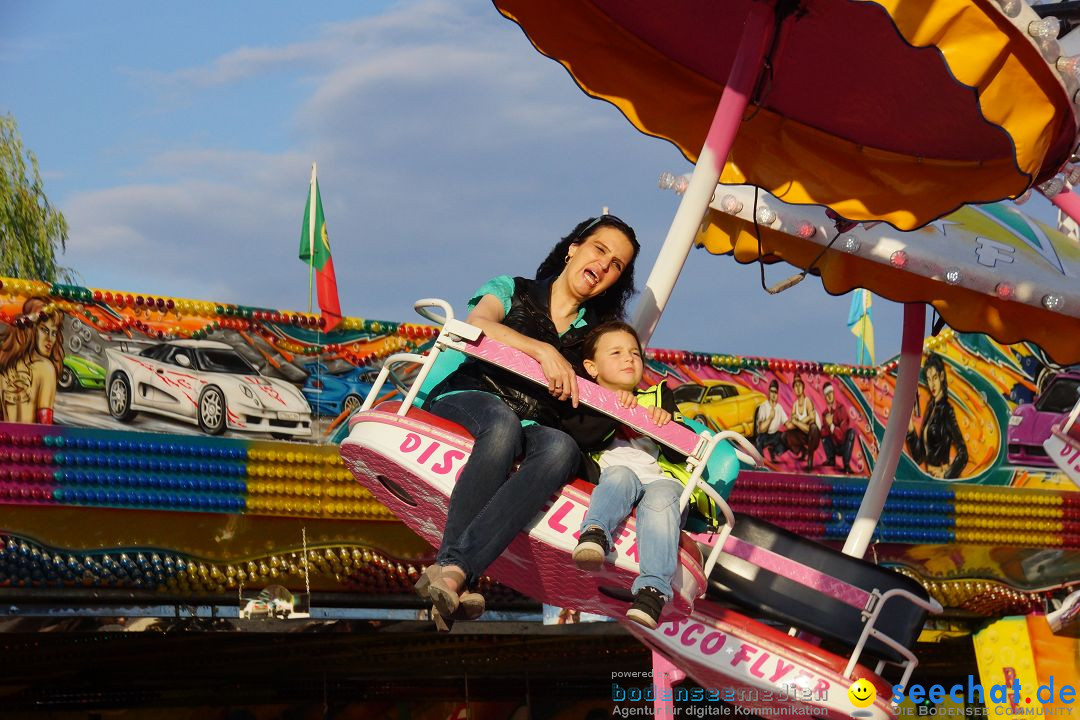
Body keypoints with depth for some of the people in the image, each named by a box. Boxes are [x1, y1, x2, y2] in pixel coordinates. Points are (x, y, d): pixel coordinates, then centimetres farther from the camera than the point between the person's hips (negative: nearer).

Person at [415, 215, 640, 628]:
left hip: (535, 427, 2)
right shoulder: (512, 291, 17)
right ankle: (451, 566, -49)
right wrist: (543, 350, -17)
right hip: (468, 399, -2)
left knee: (562, 448, -36)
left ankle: (451, 571, -51)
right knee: (505, 424, -39)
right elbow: (476, 323, -5)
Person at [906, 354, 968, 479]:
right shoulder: (930, 409, 12)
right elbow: (919, 456, 12)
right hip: (928, 478, 7)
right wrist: (910, 428, 1)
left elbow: (962, 454, -17)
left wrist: (946, 476, -13)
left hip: (941, 480, -7)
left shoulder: (946, 410, -10)